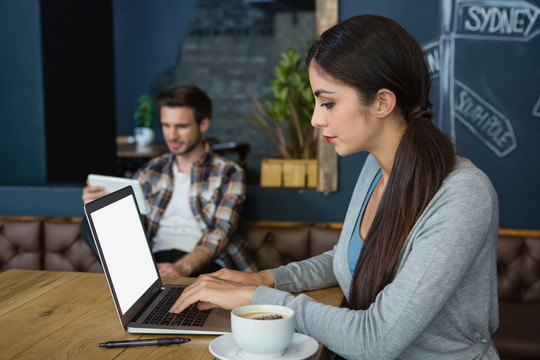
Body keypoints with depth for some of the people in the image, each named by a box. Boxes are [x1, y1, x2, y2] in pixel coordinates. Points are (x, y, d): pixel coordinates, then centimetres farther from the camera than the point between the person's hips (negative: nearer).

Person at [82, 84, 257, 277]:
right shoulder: (149, 171, 19)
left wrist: (183, 267, -29)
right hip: (156, 259, 5)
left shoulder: (229, 174, 5)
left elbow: (220, 233, -9)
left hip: (205, 263, -5)